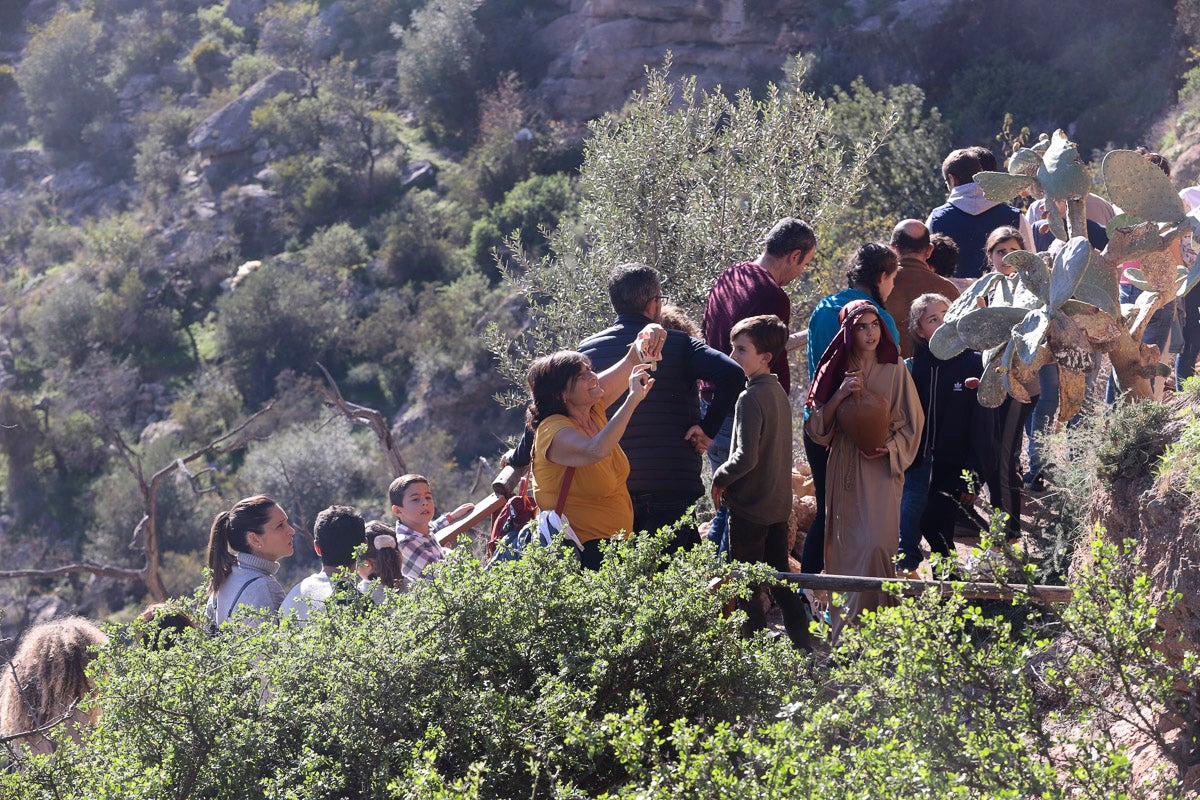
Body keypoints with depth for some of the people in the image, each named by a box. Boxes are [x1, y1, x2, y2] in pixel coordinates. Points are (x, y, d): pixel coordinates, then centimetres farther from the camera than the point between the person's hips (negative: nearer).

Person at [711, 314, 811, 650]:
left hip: (749, 508, -9)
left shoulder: (750, 398, -20)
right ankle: (801, 640, 17)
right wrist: (729, 476, 13)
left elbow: (746, 457, -25)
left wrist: (719, 478, -8)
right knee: (780, 578, 15)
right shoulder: (778, 391, 8)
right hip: (779, 504, 9)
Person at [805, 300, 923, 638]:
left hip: (881, 468, -2)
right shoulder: (836, 370, 4)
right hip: (843, 468, 2)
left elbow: (912, 422, 3)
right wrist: (839, 394, -14)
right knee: (844, 544, 5)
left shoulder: (894, 371, -1)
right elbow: (818, 425, 1)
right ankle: (844, 622, 17)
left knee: (875, 543, -14)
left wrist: (890, 448, -13)